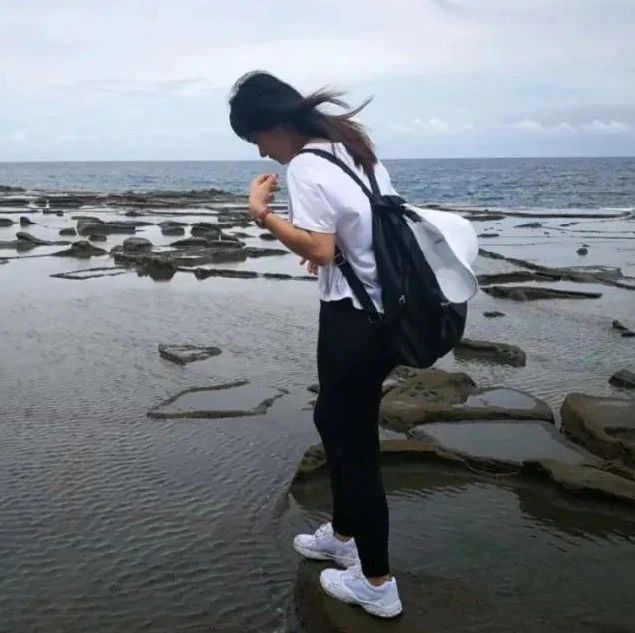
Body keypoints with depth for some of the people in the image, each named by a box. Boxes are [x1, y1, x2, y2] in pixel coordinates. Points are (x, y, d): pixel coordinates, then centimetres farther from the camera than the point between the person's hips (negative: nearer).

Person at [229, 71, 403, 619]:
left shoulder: (305, 166, -15)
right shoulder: (354, 146, 11)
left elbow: (321, 251, -22)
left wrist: (263, 215, -17)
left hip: (354, 321, -9)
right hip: (386, 311, 9)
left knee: (356, 445, 3)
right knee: (333, 419, 24)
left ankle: (378, 585, 18)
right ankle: (344, 533, 42)